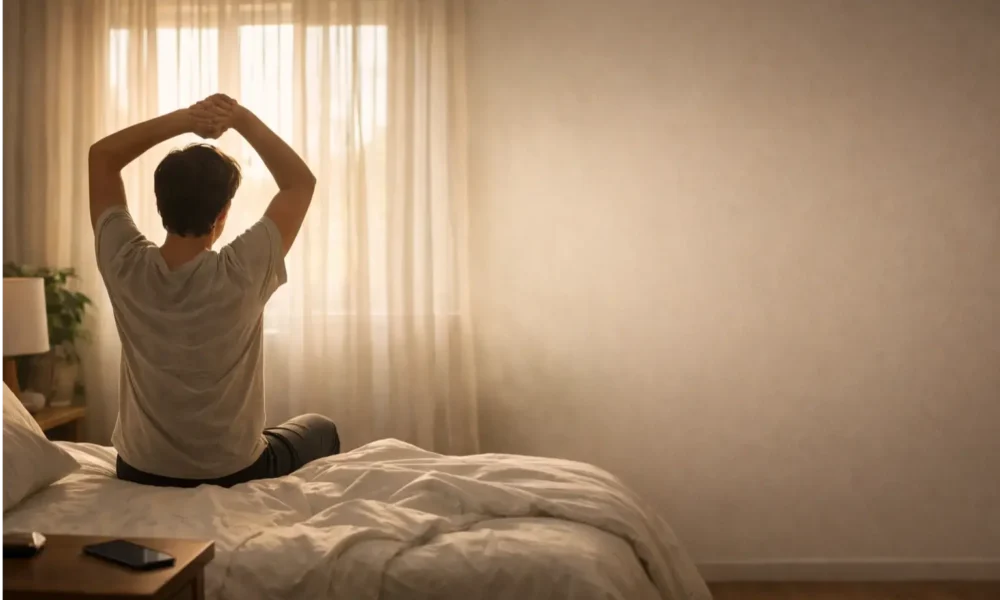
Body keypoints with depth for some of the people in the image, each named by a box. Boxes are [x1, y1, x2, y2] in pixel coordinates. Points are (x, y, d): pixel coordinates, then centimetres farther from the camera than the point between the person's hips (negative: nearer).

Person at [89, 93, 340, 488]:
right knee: (321, 430, 29)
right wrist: (242, 118, -17)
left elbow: (101, 157, -4)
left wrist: (181, 119, -17)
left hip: (139, 474, 3)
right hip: (233, 475, -3)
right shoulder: (241, 274, -26)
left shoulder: (125, 265, -18)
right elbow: (301, 182, -12)